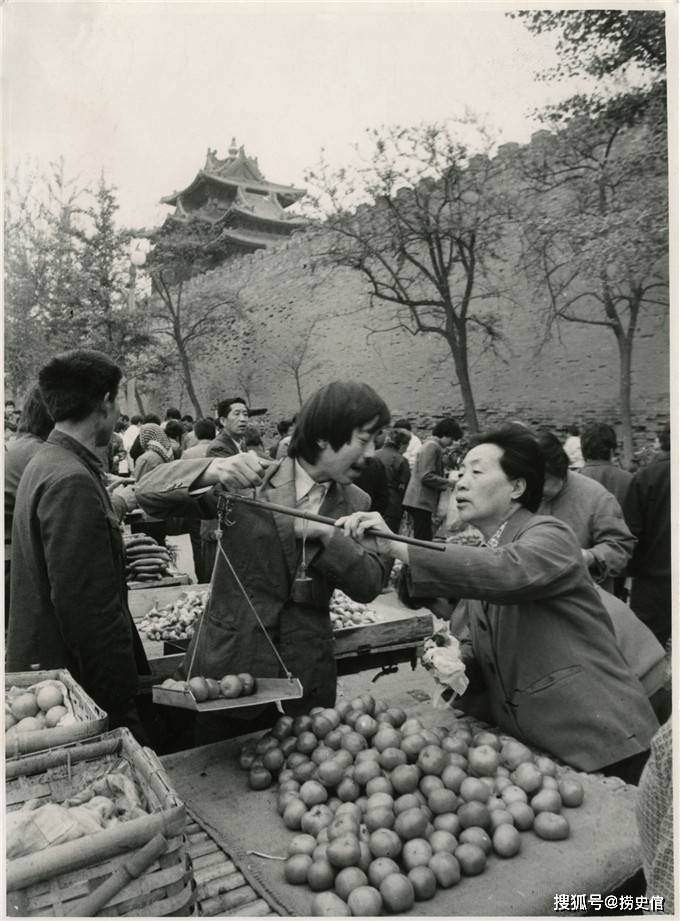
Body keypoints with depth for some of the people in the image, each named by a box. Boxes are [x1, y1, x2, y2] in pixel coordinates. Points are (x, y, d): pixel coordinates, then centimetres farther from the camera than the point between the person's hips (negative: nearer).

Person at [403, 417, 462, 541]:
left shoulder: (431, 445, 20)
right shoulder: (432, 446, -11)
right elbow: (426, 477, -19)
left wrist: (448, 479, 12)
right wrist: (449, 483, -11)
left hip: (418, 502, 10)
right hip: (421, 502, -10)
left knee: (421, 540, 11)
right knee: (423, 540, -10)